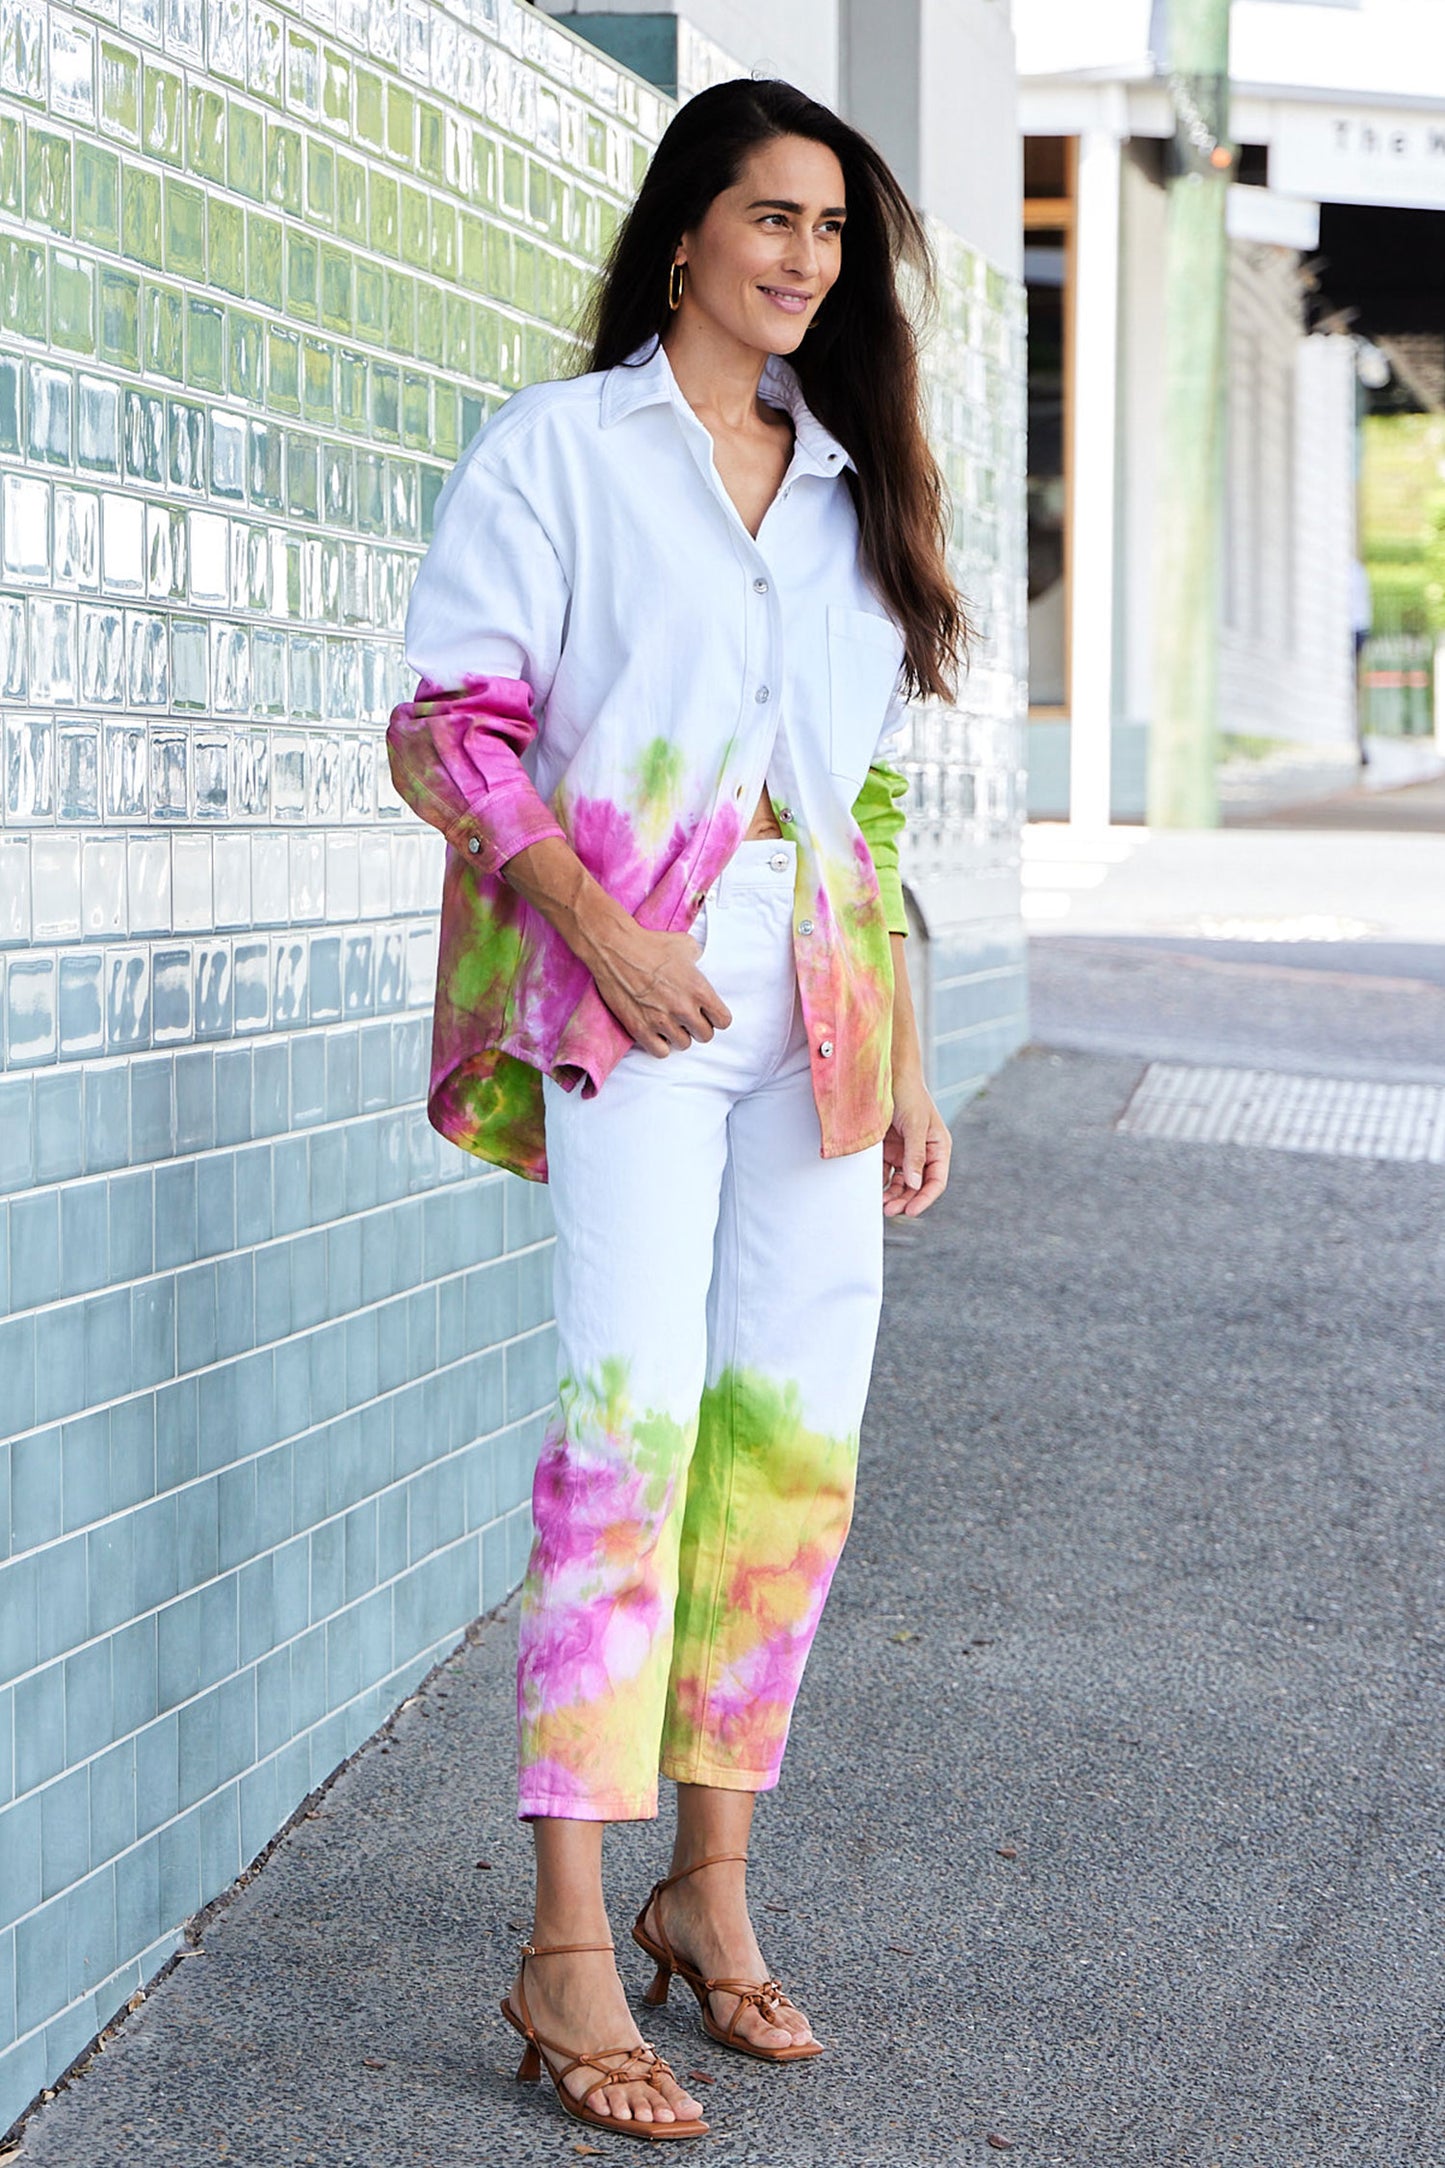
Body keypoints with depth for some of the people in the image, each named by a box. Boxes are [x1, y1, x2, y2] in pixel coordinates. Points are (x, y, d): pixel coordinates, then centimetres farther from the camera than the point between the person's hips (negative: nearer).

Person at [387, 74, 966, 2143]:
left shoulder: (852, 489, 20)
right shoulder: (558, 445, 4)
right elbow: (459, 721, -3)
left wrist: (904, 1059, 15)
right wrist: (595, 922, -16)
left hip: (818, 1010, 6)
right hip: (629, 983, -6)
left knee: (797, 1442, 3)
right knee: (635, 1412, -16)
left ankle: (709, 1891, 15)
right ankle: (568, 1952, -15)